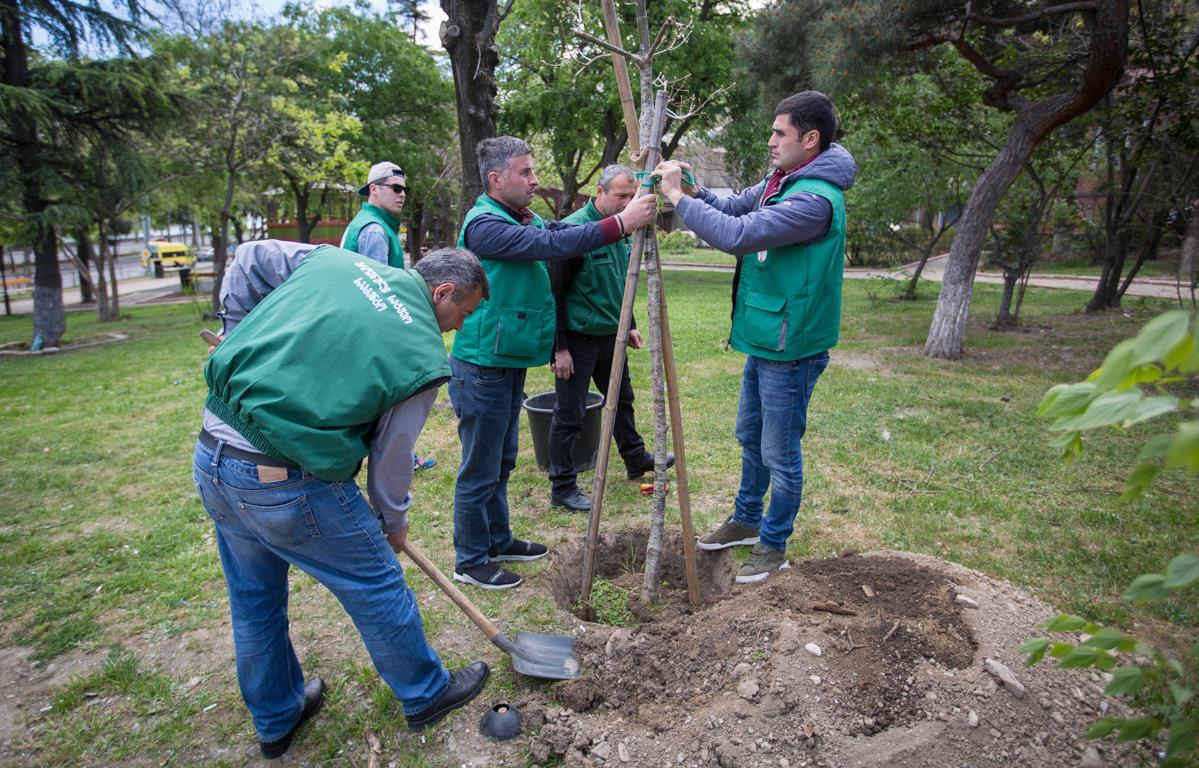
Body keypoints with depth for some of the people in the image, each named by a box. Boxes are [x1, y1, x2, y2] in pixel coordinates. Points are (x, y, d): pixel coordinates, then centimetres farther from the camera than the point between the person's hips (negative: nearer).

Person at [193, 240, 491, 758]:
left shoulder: (336, 259, 7)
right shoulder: (423, 356, -8)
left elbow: (249, 259, 14)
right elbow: (392, 455, -1)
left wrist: (236, 336, 22)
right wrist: (394, 521, 17)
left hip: (211, 458, 8)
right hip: (285, 484, -7)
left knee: (254, 601, 24)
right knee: (377, 589, 16)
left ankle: (275, 720, 48)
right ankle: (426, 694, 39)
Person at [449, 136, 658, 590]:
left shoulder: (525, 219, 14)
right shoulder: (484, 223, -18)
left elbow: (561, 230, 5)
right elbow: (551, 245, -27)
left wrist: (631, 212, -6)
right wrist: (621, 224, -29)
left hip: (510, 363, 10)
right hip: (483, 367, -10)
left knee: (501, 463, 20)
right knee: (479, 471, 2)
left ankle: (498, 542, 36)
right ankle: (470, 562, 18)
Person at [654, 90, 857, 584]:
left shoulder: (815, 198, -23)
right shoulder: (781, 182, 8)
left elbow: (736, 233, -29)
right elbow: (731, 207, 12)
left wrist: (678, 196, -19)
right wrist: (688, 187, -6)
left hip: (790, 349, -10)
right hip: (763, 339, 10)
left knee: (780, 454, 5)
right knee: (750, 437, 22)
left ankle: (773, 546, 24)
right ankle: (746, 521, 41)